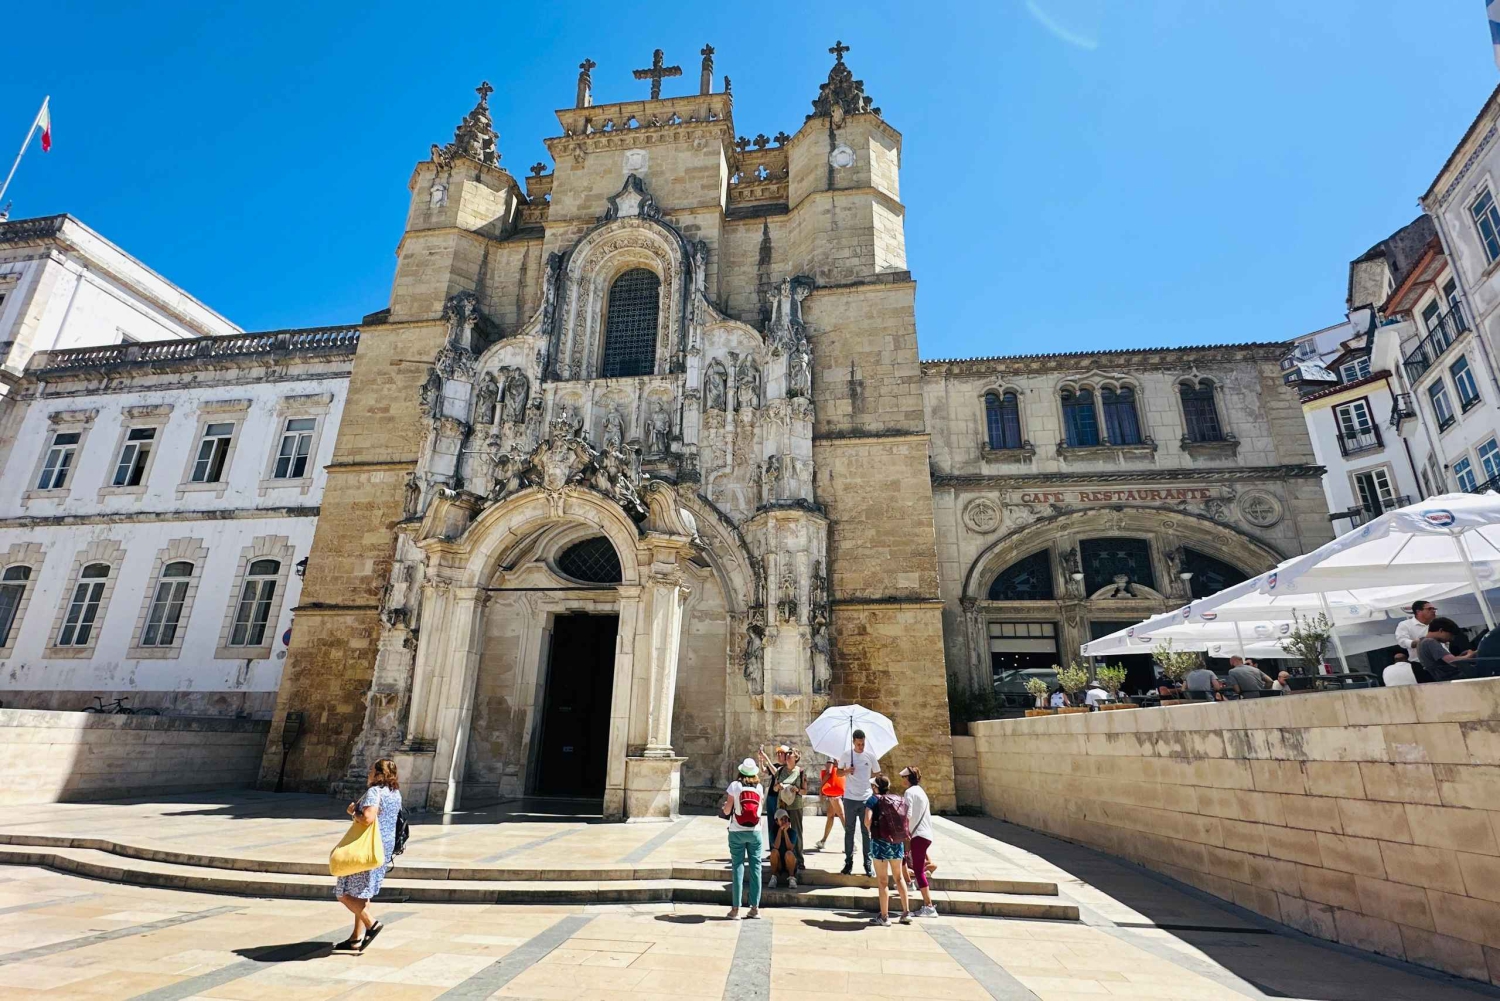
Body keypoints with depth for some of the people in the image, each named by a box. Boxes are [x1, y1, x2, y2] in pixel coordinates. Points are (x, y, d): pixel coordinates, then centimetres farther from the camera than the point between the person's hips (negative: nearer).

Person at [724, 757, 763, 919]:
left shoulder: (735, 785, -6)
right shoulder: (759, 787, 2)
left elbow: (726, 811, -5)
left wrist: (725, 801, 15)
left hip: (737, 832, -2)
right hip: (755, 832, 2)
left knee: (738, 867, 4)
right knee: (756, 868, 8)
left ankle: (736, 908, 6)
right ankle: (755, 907, 12)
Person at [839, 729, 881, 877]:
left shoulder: (870, 756, -1)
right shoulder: (846, 754, -2)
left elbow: (877, 773, 11)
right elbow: (838, 772, 5)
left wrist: (864, 777, 1)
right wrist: (847, 771, -14)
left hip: (866, 798, 0)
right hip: (850, 798, 0)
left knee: (866, 832, 5)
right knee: (849, 831, 7)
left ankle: (868, 864, 12)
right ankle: (848, 862, 17)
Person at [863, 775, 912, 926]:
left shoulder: (874, 799, -7)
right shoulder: (900, 800, 6)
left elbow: (867, 820, -18)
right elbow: (906, 821, 6)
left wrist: (870, 831, 1)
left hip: (880, 841, -5)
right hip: (898, 842, 5)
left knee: (882, 881, 7)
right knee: (898, 877, 22)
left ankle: (884, 917, 12)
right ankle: (906, 913, 25)